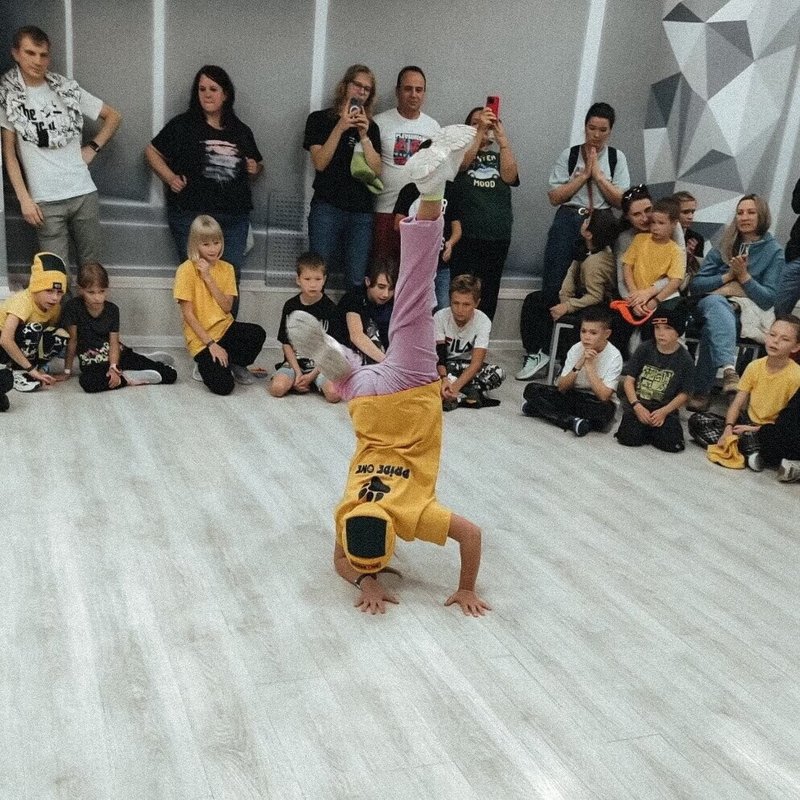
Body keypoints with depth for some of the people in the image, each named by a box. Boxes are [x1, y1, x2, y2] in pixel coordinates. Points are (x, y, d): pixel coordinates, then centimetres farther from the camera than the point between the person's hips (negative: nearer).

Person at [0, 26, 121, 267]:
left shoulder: (67, 89, 5)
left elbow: (113, 116, 15)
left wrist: (92, 148, 5)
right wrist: (24, 199, -9)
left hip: (84, 193, 3)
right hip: (45, 201, -3)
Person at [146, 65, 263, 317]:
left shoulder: (241, 131, 13)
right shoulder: (183, 125, 2)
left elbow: (258, 163, 26)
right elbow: (152, 152, 7)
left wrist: (255, 168, 4)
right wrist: (170, 178, -6)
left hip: (234, 217, 3)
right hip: (191, 215, -3)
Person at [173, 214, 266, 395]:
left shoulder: (226, 268, 5)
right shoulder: (187, 270, -9)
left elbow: (227, 307, -5)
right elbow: (188, 314, -12)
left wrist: (208, 278, -13)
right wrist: (211, 344, -17)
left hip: (225, 328, 5)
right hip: (201, 338, -4)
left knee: (258, 334, -28)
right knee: (222, 386, -24)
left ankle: (232, 363, 2)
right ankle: (206, 366, 12)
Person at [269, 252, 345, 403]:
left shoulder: (330, 309, -3)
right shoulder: (291, 306, 4)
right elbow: (286, 344, 4)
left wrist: (312, 375, -13)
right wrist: (298, 372, -9)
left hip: (322, 363, -1)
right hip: (295, 361, 1)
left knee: (334, 394, -28)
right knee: (277, 388, -27)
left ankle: (313, 381, 3)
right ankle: (298, 381, 2)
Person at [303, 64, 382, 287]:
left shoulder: (370, 127, 15)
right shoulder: (320, 119, 7)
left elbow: (377, 171, 4)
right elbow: (320, 163, -5)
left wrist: (364, 135, -5)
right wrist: (340, 127, -11)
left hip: (361, 212, 3)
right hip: (327, 208, -2)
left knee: (357, 280, -2)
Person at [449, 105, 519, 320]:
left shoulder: (500, 158, 16)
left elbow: (509, 177, -5)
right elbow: (462, 163, -13)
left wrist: (502, 137, -11)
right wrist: (480, 130, -20)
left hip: (497, 238, 3)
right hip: (465, 236, -3)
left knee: (487, 297, 5)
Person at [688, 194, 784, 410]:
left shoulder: (774, 252, 5)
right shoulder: (724, 245, 11)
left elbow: (769, 300, -3)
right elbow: (695, 285, 5)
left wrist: (744, 275, -12)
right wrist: (728, 276, -7)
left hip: (745, 313, -2)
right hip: (710, 306, 2)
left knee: (713, 328, -37)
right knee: (716, 302, -37)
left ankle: (701, 390, -32)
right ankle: (729, 369, -58)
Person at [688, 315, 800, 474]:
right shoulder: (755, 366, 0)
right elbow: (737, 403, -2)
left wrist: (755, 429, -17)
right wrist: (728, 428, -20)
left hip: (772, 432, -6)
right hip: (747, 425, 6)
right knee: (697, 420, -11)